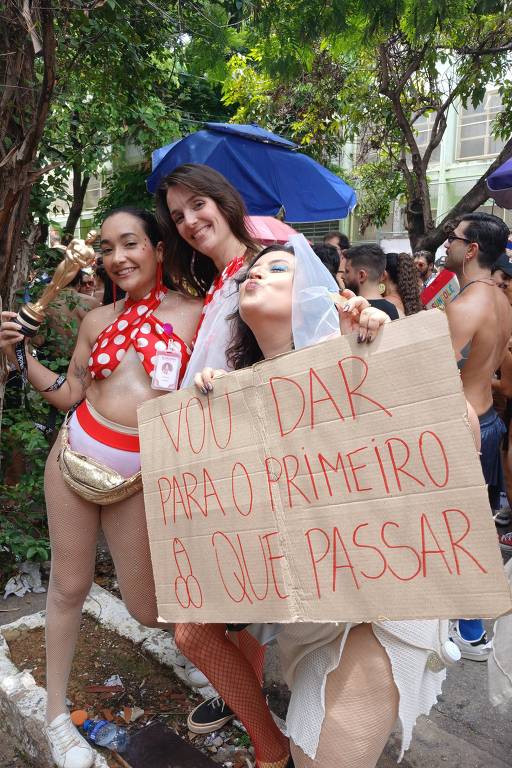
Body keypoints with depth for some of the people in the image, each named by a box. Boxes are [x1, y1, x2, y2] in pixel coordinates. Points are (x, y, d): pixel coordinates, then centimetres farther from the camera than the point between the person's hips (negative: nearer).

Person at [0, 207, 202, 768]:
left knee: (146, 611, 3)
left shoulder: (196, 314, -7)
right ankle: (56, 712, 32)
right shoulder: (97, 320, 4)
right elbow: (69, 394, 11)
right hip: (75, 452, 3)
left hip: (139, 473, -3)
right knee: (68, 585, 12)